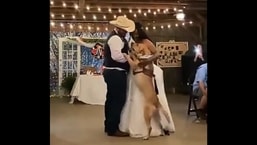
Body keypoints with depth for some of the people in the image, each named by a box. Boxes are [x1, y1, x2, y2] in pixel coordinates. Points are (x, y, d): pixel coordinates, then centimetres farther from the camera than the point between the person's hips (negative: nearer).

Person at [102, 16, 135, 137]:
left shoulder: (116, 37, 19)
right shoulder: (116, 38, -16)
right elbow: (117, 56, -28)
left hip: (112, 72, 11)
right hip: (116, 73, -11)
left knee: (112, 99, 16)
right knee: (118, 100, -7)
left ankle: (109, 125, 27)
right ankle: (113, 129, 0)